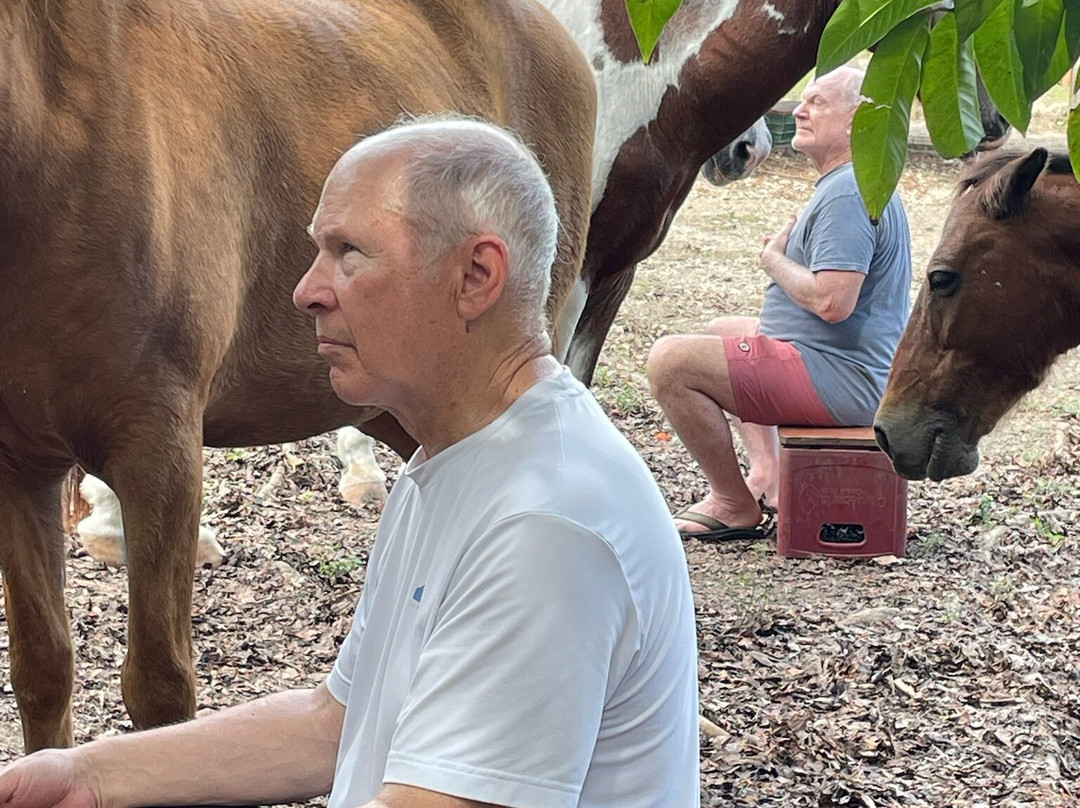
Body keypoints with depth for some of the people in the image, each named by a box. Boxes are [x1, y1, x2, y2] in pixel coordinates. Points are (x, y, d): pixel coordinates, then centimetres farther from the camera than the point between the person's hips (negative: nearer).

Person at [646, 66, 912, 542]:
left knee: (670, 361, -17)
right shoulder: (855, 183, 17)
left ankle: (736, 507, -6)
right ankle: (767, 475, 17)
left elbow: (832, 301, -29)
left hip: (842, 379, -12)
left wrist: (774, 260, -12)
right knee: (721, 331, 33)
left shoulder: (848, 194, -19)